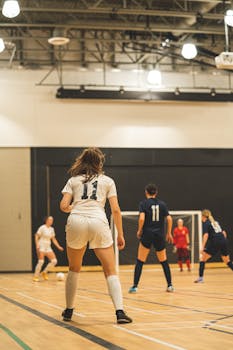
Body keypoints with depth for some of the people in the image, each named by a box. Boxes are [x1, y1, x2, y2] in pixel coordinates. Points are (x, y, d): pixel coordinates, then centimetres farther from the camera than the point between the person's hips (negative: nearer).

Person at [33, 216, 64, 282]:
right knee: (41, 262, -15)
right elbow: (36, 237, -8)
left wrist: (58, 246, 11)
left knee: (54, 261, -5)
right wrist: (37, 245, -19)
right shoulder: (42, 227, -8)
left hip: (48, 247, 6)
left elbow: (53, 239, 18)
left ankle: (44, 272, 11)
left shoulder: (52, 229, 10)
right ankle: (36, 276, -2)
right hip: (41, 246, -6)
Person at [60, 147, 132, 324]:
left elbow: (64, 206, 6)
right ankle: (120, 311, -15)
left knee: (74, 269, 22)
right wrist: (120, 235, 13)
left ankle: (69, 310, 27)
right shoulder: (107, 181, 16)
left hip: (76, 222, 1)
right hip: (98, 222, -1)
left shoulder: (73, 180, 17)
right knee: (111, 272, 1)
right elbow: (116, 210, 8)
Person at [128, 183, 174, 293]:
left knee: (140, 261, 3)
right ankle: (170, 285, 11)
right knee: (163, 261, 15)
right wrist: (169, 233, 9)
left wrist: (139, 230, 0)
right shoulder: (162, 204, 7)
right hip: (160, 236, 3)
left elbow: (141, 218, -15)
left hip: (147, 235, -3)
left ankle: (135, 286, -2)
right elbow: (169, 219, -1)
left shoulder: (143, 203, -2)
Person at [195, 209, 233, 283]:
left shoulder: (205, 223, 2)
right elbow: (223, 232, 22)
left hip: (215, 242, -6)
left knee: (203, 257, 4)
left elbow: (206, 235, -12)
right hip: (223, 241, 7)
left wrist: (202, 247, -16)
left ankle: (200, 278, -3)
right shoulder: (215, 222, 23)